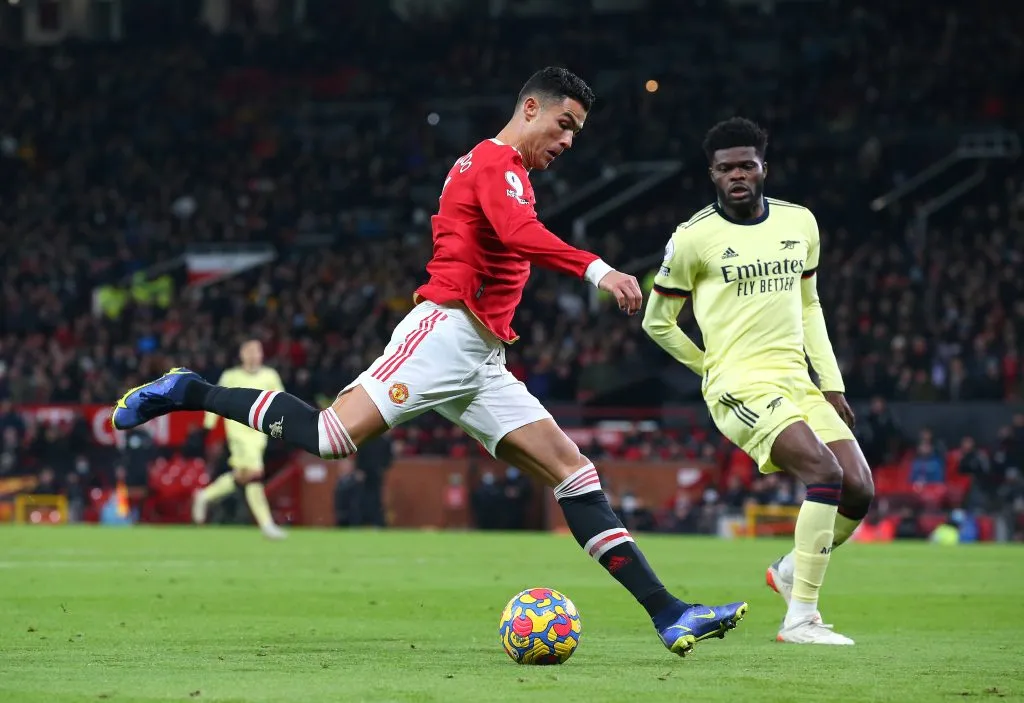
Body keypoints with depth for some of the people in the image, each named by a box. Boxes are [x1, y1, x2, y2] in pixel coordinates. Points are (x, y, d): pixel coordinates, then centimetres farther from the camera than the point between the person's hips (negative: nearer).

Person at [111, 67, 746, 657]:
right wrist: (596, 269, -34)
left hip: (480, 363, 10)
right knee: (332, 437, -22)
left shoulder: (500, 169, 26)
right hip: (446, 332, -10)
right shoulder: (496, 162, -5)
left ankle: (667, 613, -6)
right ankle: (191, 393, -3)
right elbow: (519, 234, -24)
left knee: (574, 471, 0)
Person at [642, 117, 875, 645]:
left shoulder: (799, 223, 10)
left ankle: (790, 572, 24)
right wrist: (715, 368, 6)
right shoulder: (693, 238, -5)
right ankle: (801, 618, -21)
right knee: (825, 473, -25)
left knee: (860, 493, -5)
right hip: (740, 388, -6)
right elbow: (657, 320, 6)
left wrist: (832, 383, 13)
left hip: (799, 384, 6)